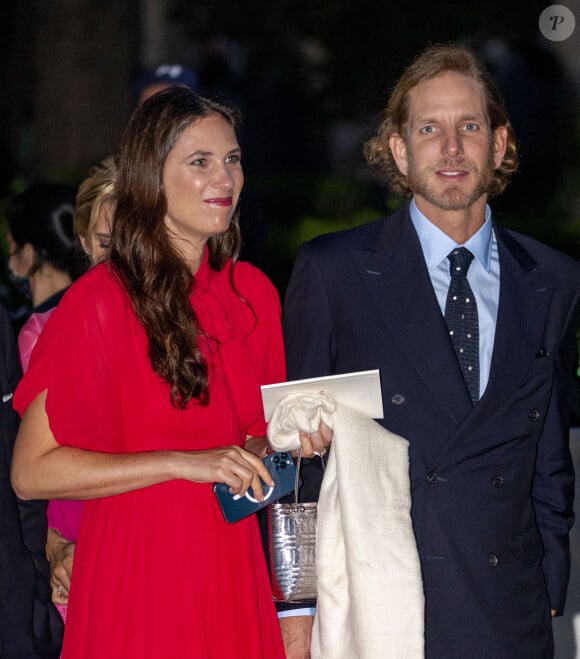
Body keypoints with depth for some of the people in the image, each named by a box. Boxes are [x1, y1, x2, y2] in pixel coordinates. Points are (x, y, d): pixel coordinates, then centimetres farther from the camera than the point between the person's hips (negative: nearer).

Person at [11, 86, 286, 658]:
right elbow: (32, 471, -14)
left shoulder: (252, 293, 7)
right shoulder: (102, 300, -11)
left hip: (233, 575, 5)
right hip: (137, 579, -5)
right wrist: (183, 463, -19)